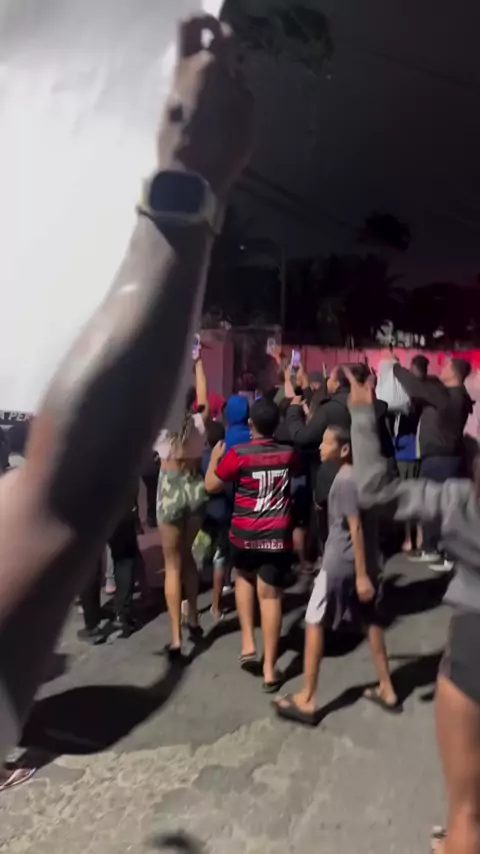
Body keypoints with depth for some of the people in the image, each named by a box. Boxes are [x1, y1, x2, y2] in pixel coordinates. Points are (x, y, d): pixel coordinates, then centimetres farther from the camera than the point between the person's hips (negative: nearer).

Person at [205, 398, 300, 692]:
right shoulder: (288, 454, 3)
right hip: (278, 535, 1)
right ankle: (270, 669, 10)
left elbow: (211, 486, -1)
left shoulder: (238, 455, -9)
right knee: (270, 594, 6)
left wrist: (215, 457, 14)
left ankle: (248, 644, 19)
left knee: (244, 577, 26)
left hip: (245, 533, -1)